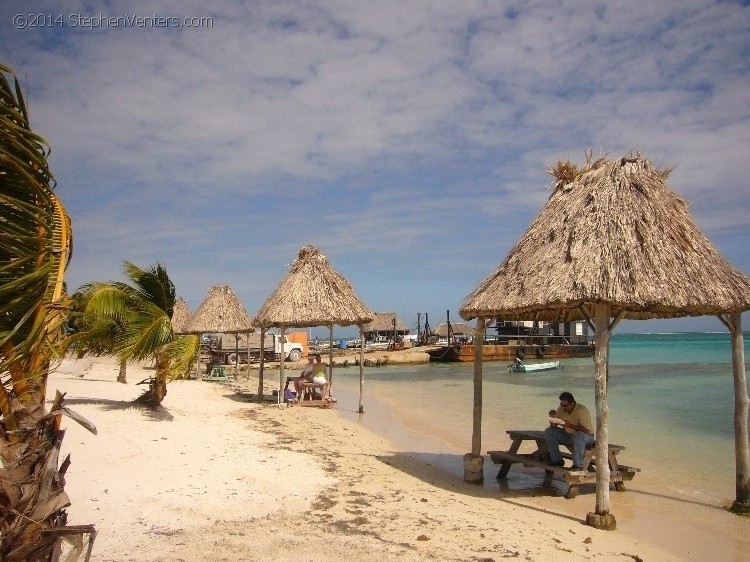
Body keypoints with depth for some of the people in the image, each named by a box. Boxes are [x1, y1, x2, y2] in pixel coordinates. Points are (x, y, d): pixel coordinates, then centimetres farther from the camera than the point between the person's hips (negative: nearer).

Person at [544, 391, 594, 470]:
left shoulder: (581, 410, -25)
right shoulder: (561, 409, -7)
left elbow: (587, 431, -29)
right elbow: (553, 426, 1)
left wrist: (571, 426, -34)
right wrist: (552, 417, -20)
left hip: (587, 437, -6)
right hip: (569, 435, 6)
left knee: (578, 435, -40)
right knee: (548, 432, -10)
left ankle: (578, 465, -27)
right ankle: (557, 460, -3)